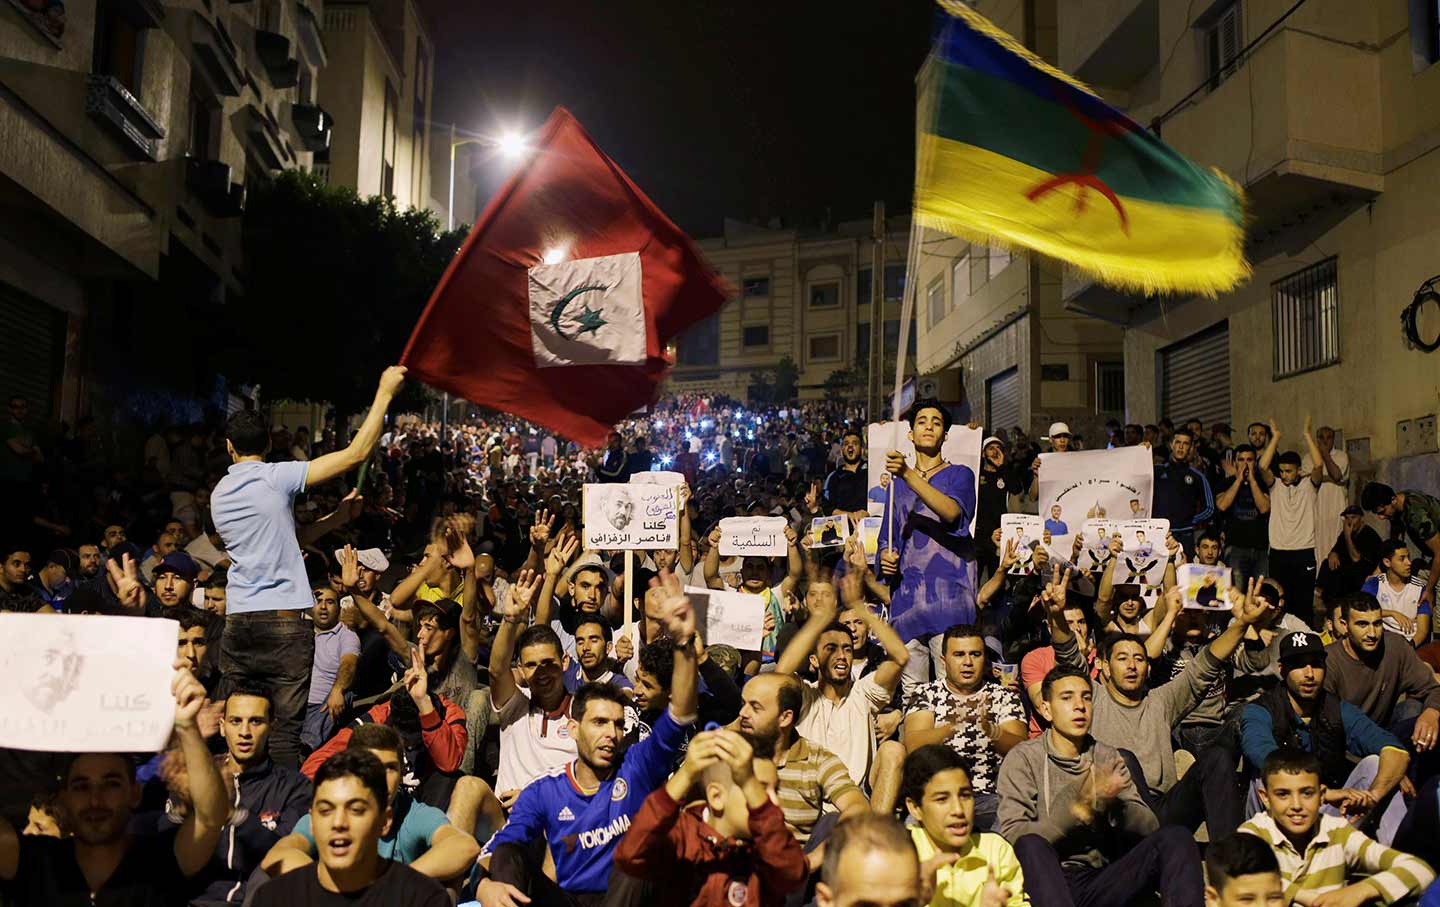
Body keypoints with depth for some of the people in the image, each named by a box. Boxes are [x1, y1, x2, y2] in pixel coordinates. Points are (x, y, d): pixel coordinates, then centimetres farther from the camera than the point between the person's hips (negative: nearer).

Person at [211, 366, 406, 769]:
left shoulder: (219, 494, 14)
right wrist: (385, 392, -3)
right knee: (285, 728, -3)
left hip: (237, 618, 6)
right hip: (283, 618, -6)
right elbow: (356, 453, -10)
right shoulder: (275, 477, -5)